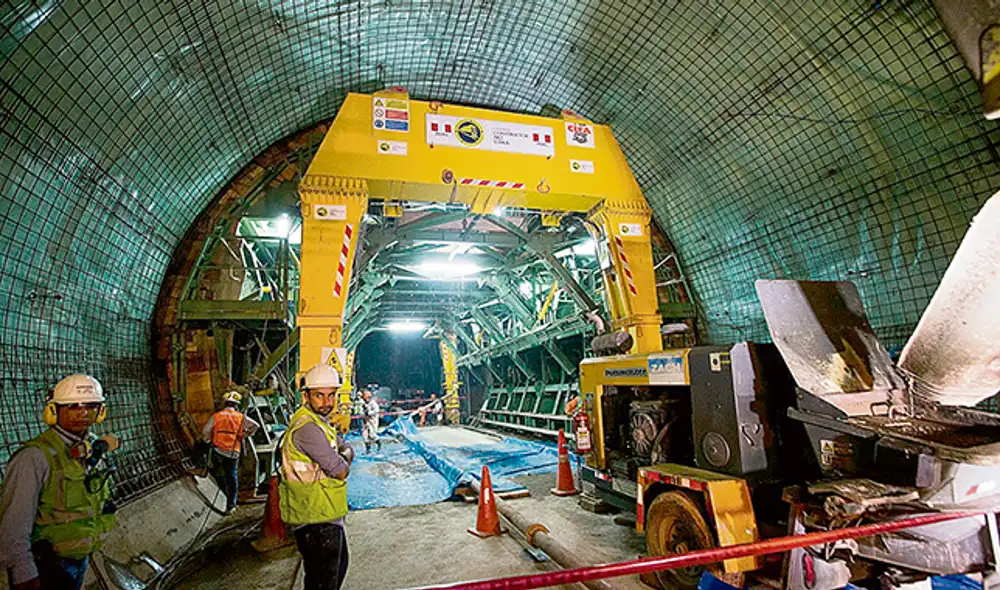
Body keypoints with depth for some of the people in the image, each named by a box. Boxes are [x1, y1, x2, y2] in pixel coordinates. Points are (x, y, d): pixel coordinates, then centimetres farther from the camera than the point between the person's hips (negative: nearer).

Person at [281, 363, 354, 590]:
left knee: (339, 566, 28)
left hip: (327, 516, 10)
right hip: (316, 521, -10)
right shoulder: (307, 427, -25)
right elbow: (340, 471, -24)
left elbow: (347, 450, 13)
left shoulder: (320, 421, 8)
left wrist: (343, 455, -8)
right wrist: (343, 460, -3)